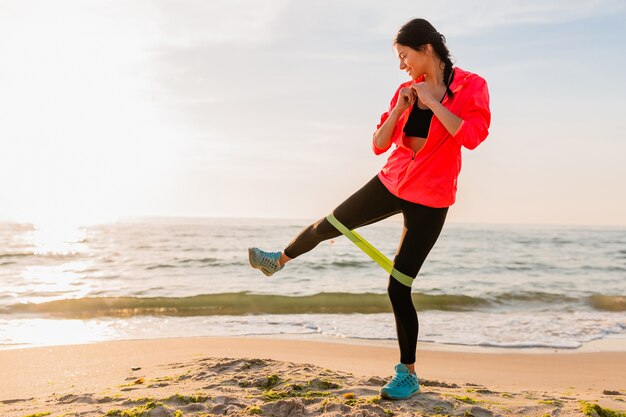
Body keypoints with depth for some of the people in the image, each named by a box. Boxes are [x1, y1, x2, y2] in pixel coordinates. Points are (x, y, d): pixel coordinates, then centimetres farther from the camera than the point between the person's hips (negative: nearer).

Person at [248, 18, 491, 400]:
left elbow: (473, 136, -26)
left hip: (429, 202, -5)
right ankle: (279, 261, 48)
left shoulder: (471, 86, -10)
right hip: (390, 184, 5)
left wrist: (432, 102, -21)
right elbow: (379, 145, 2)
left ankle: (408, 374, 12)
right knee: (328, 226, 16)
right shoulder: (406, 91, 3)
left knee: (398, 288, -7)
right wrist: (400, 110, -13)